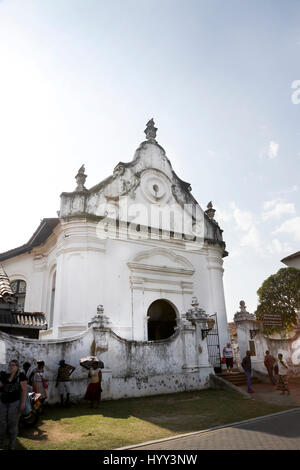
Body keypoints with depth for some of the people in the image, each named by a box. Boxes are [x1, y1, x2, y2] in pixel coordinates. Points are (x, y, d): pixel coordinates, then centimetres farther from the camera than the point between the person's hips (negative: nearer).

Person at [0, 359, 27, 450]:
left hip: (14, 403, -4)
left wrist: (23, 403, -14)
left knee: (13, 425, 2)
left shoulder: (21, 375, -5)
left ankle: (11, 447, 15)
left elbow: (24, 390, -8)